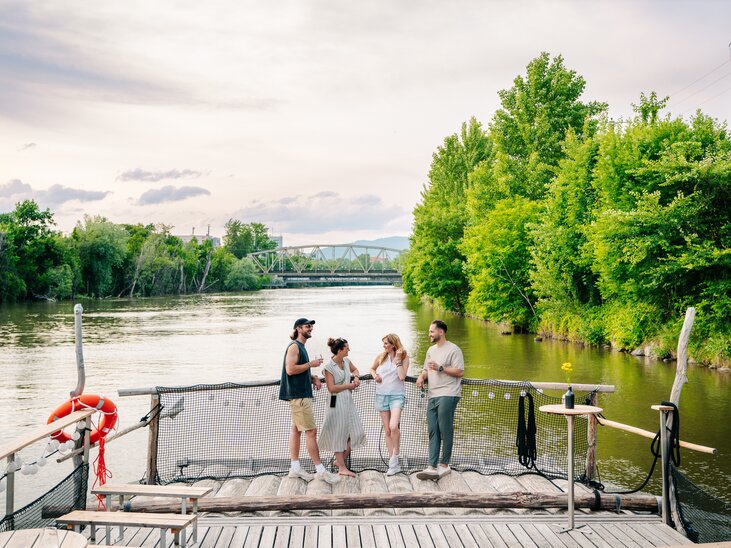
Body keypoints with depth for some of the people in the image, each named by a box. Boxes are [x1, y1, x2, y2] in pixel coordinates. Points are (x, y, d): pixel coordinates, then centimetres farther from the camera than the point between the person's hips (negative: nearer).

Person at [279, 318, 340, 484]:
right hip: (298, 395, -10)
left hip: (302, 394, 10)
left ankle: (295, 468, 15)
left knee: (296, 429, 11)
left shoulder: (300, 347, 18)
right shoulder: (294, 346, -13)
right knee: (311, 431, -9)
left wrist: (313, 377, 7)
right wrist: (310, 364, -15)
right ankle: (320, 471, -7)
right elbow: (290, 370, -23)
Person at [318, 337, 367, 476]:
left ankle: (340, 460, 19)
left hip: (348, 401, 7)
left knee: (356, 433, 4)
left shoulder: (346, 361, 6)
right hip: (337, 403, -7)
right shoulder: (329, 367, -14)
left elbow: (354, 369, 28)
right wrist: (348, 386, -10)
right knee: (339, 435, 1)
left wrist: (356, 377, 7)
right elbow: (331, 388, -17)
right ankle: (342, 467, 9)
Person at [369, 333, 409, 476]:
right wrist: (374, 375, 4)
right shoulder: (381, 357, 8)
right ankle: (393, 464, 11)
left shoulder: (404, 357, -2)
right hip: (382, 395, 4)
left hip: (396, 395, -4)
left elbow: (402, 376, -13)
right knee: (387, 430, 5)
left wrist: (398, 359, -14)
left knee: (393, 426, -25)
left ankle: (394, 458, -8)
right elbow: (372, 368, 25)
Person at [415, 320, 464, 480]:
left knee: (445, 431, -4)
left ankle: (444, 465, 5)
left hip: (447, 395, -8)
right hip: (433, 396, 8)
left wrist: (440, 368, -15)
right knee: (433, 432, 3)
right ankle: (432, 467, 1)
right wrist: (421, 377, 6)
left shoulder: (453, 349, -4)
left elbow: (460, 372, -11)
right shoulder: (431, 350, 21)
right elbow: (427, 369, 28)